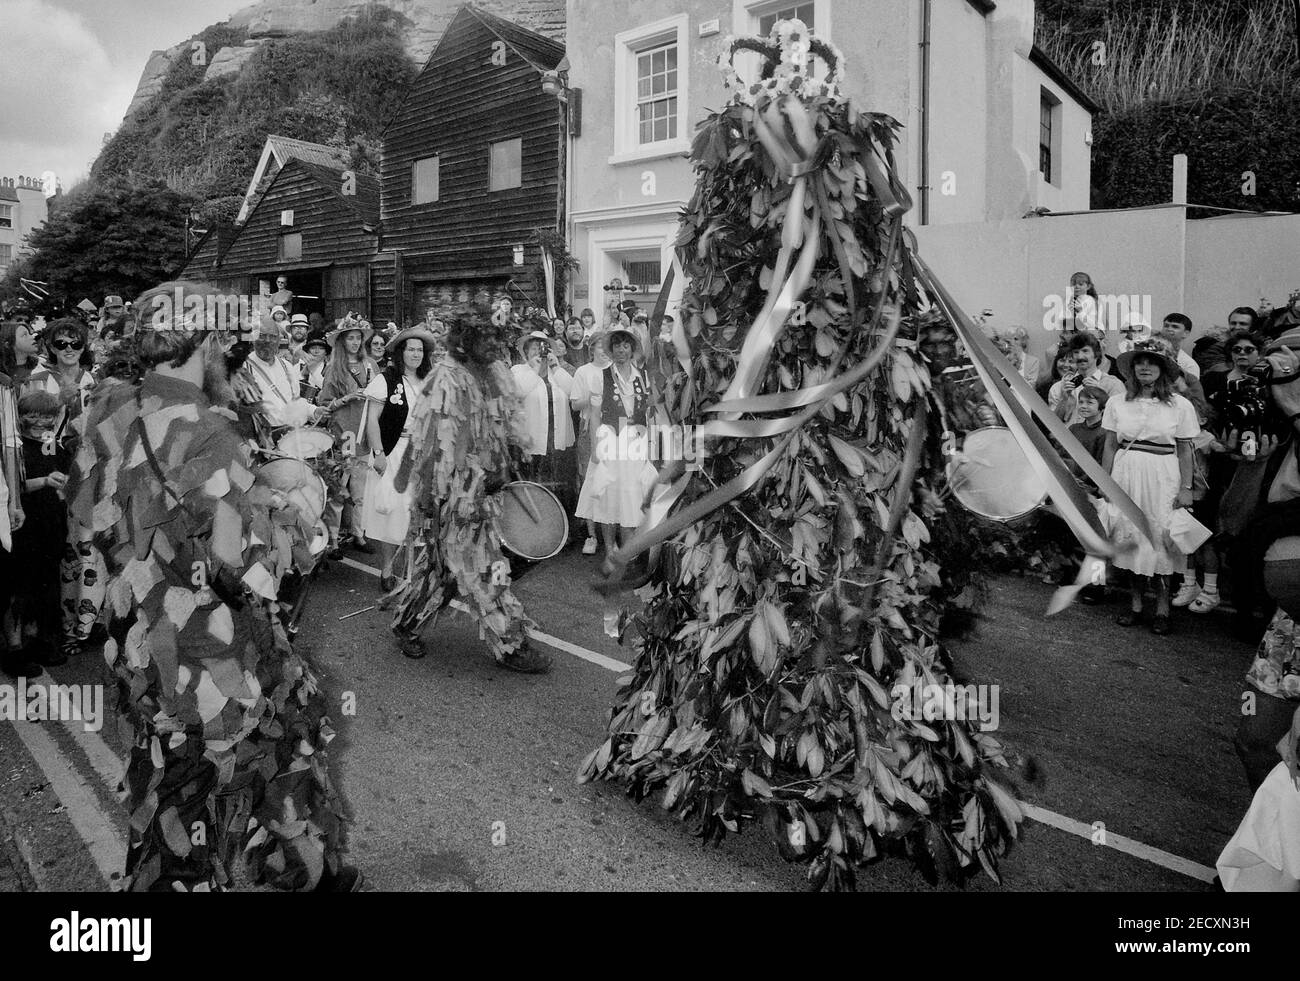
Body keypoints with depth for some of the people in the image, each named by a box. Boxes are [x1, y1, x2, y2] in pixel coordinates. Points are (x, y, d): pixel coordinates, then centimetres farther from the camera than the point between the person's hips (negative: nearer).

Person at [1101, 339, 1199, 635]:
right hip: (1126, 476, 2)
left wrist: (1186, 487, -2)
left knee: (1160, 541, 0)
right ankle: (1135, 604, 18)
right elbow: (1109, 447, 7)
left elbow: (1185, 451, 3)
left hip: (1162, 477, -2)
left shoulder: (1180, 405, -1)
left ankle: (1162, 608, 12)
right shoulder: (1117, 403, 3)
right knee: (1130, 540, 6)